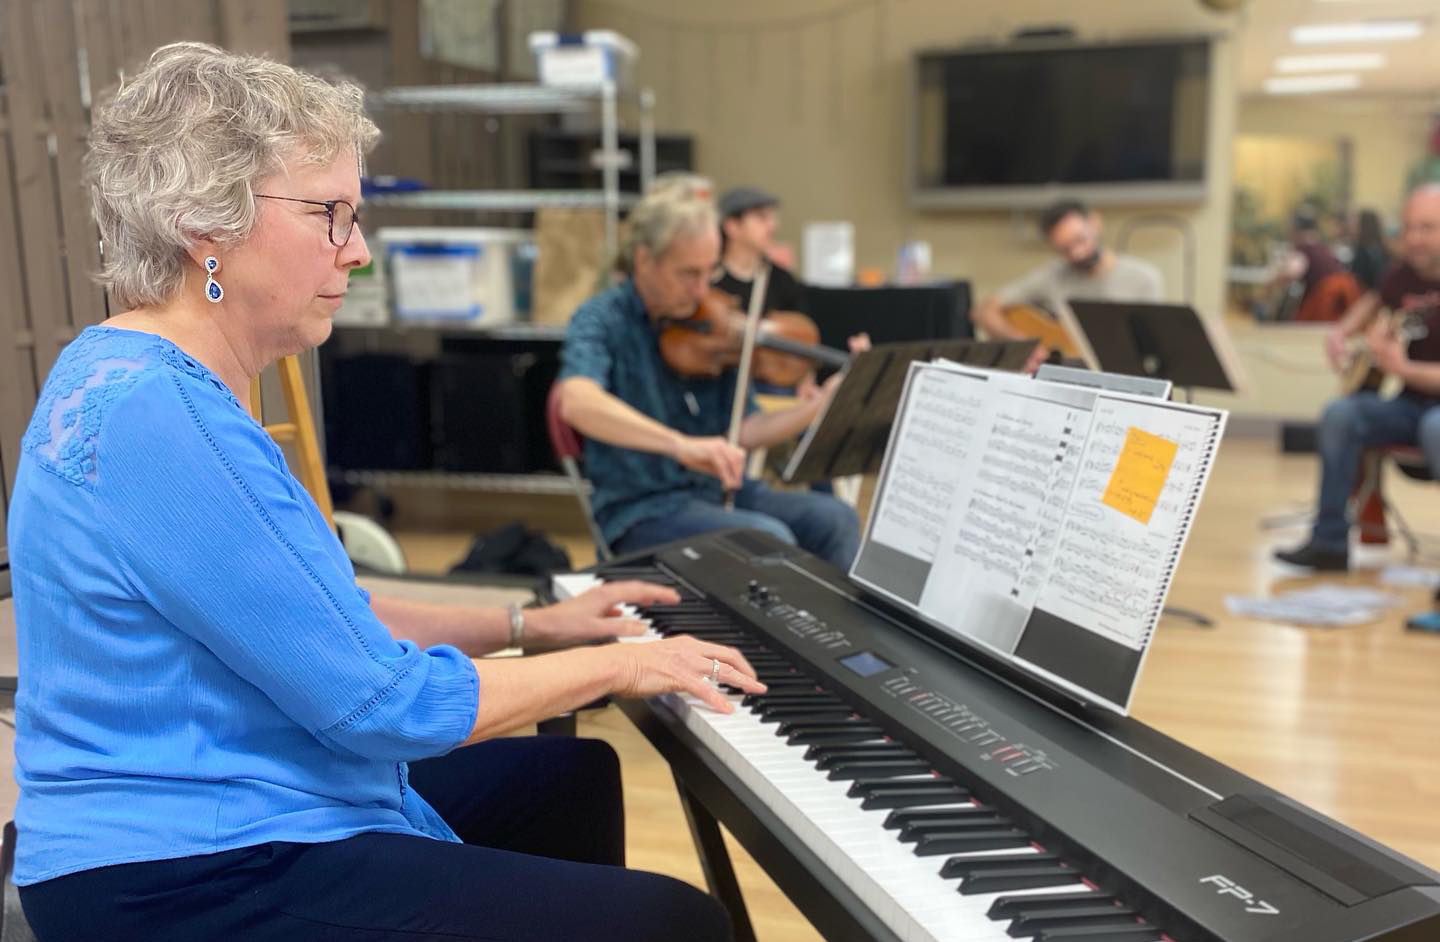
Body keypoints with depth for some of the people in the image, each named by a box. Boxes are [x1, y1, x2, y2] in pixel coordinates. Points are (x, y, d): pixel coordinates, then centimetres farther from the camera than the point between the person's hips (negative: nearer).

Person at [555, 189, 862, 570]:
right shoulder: (602, 320, -10)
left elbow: (743, 429, 4)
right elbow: (575, 402, -32)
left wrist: (823, 401, -11)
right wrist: (681, 444, -45)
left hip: (716, 490, 6)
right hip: (641, 509, -5)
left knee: (835, 518, -14)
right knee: (770, 538, -27)